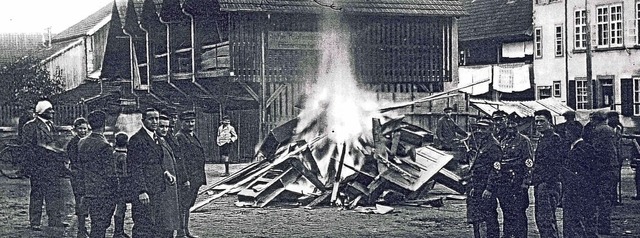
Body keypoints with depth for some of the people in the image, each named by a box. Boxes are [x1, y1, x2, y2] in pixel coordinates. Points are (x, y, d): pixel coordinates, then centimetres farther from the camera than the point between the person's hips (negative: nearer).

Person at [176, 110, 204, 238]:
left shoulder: (193, 136, 18)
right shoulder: (179, 137, -12)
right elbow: (180, 159, -18)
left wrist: (201, 177, 22)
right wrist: (185, 179, -22)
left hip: (195, 179, 9)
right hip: (186, 178, -9)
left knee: (188, 205, 16)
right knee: (183, 206, -6)